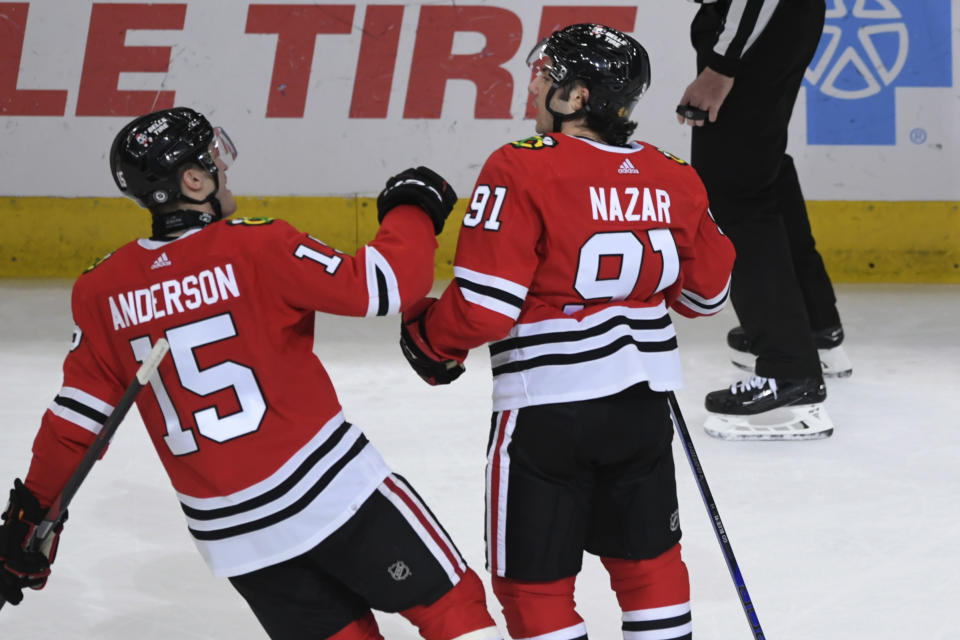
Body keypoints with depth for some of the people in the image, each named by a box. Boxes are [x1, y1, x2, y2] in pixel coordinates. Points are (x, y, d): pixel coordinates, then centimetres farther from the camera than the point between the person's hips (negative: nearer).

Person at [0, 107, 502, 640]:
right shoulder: (258, 247, -12)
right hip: (327, 488, -5)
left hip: (225, 529, 5)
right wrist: (413, 209, 4)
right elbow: (382, 286, -14)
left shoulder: (102, 290, 2)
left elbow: (80, 414, 4)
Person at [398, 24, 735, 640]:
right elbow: (705, 293, 12)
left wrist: (430, 338, 0)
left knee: (534, 577, 6)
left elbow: (484, 305, -19)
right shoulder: (673, 178, 1)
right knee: (648, 558, 20)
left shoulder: (524, 169, -17)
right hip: (643, 402, 6)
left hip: (546, 405, -6)